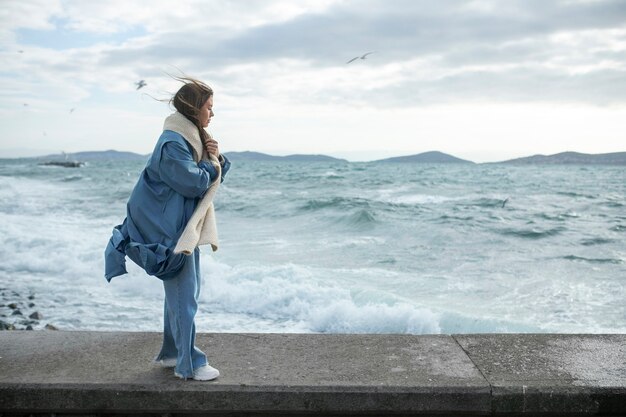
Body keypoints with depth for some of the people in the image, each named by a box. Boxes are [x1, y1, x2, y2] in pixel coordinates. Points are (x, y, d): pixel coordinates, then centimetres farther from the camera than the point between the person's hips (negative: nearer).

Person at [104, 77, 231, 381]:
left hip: (185, 225, 10)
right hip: (170, 228, -10)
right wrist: (210, 166, -7)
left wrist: (216, 157, -5)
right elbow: (194, 183, -24)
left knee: (184, 290, 16)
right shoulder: (173, 142, -19)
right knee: (184, 295, -6)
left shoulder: (193, 138, 12)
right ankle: (189, 365, 3)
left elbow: (217, 175, 14)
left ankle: (171, 353, 28)